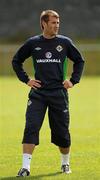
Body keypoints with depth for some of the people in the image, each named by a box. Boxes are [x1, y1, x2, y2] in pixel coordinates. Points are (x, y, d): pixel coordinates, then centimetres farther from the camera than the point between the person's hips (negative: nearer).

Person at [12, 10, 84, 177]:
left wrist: (73, 80, 7)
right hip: (37, 93, 0)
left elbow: (79, 61, 16)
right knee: (31, 127, -14)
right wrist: (26, 79, 5)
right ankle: (25, 167, -16)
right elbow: (16, 61, 15)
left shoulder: (65, 42, 2)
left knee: (62, 131, 6)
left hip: (59, 93, 0)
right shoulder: (32, 43, 2)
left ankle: (65, 163, 29)